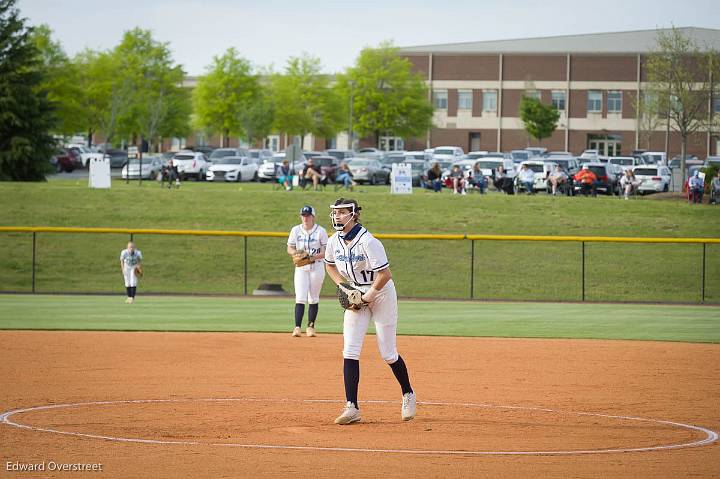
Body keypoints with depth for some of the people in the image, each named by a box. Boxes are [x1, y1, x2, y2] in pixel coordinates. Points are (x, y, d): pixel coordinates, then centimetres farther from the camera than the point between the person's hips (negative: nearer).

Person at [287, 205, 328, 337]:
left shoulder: (320, 231, -4)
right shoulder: (295, 230, 4)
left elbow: (325, 252, -6)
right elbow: (289, 249, 9)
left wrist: (313, 256, -24)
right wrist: (296, 252, -14)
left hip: (317, 267, -1)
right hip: (301, 268, 1)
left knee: (313, 299, 4)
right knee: (300, 298, -11)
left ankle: (310, 326, 15)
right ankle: (297, 327, -17)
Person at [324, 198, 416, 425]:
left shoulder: (368, 242, -26)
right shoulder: (334, 242, -4)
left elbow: (385, 274, -25)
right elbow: (330, 265, 15)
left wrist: (369, 295, -18)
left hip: (381, 294, -6)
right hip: (356, 297, 6)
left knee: (388, 354, 1)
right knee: (350, 351, -7)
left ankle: (408, 395, 27)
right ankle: (352, 408, -8)